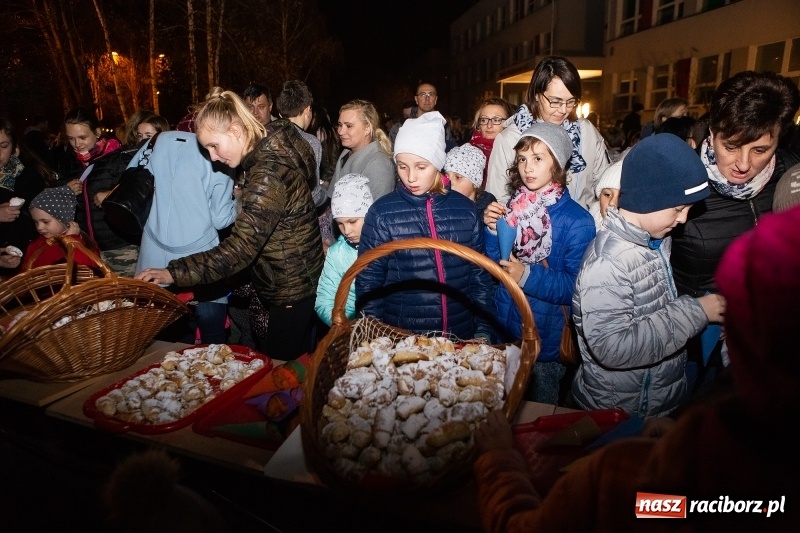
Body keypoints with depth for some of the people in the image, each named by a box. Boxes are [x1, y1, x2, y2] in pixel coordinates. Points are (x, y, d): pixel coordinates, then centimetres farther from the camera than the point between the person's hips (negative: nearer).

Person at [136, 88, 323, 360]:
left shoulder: (268, 174, -27)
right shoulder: (272, 145, 2)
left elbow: (239, 249, -33)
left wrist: (173, 273, -32)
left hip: (291, 291, -9)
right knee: (300, 359, 22)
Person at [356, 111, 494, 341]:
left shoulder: (464, 209, -2)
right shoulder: (382, 213, -8)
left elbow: (480, 275, 6)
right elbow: (368, 283, -3)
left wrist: (483, 331, 4)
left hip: (460, 337, 2)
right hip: (403, 339, -2)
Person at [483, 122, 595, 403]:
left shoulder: (577, 221, -15)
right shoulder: (514, 206, -1)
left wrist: (528, 276, -27)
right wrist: (493, 231, -14)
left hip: (547, 341, -4)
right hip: (504, 331, 5)